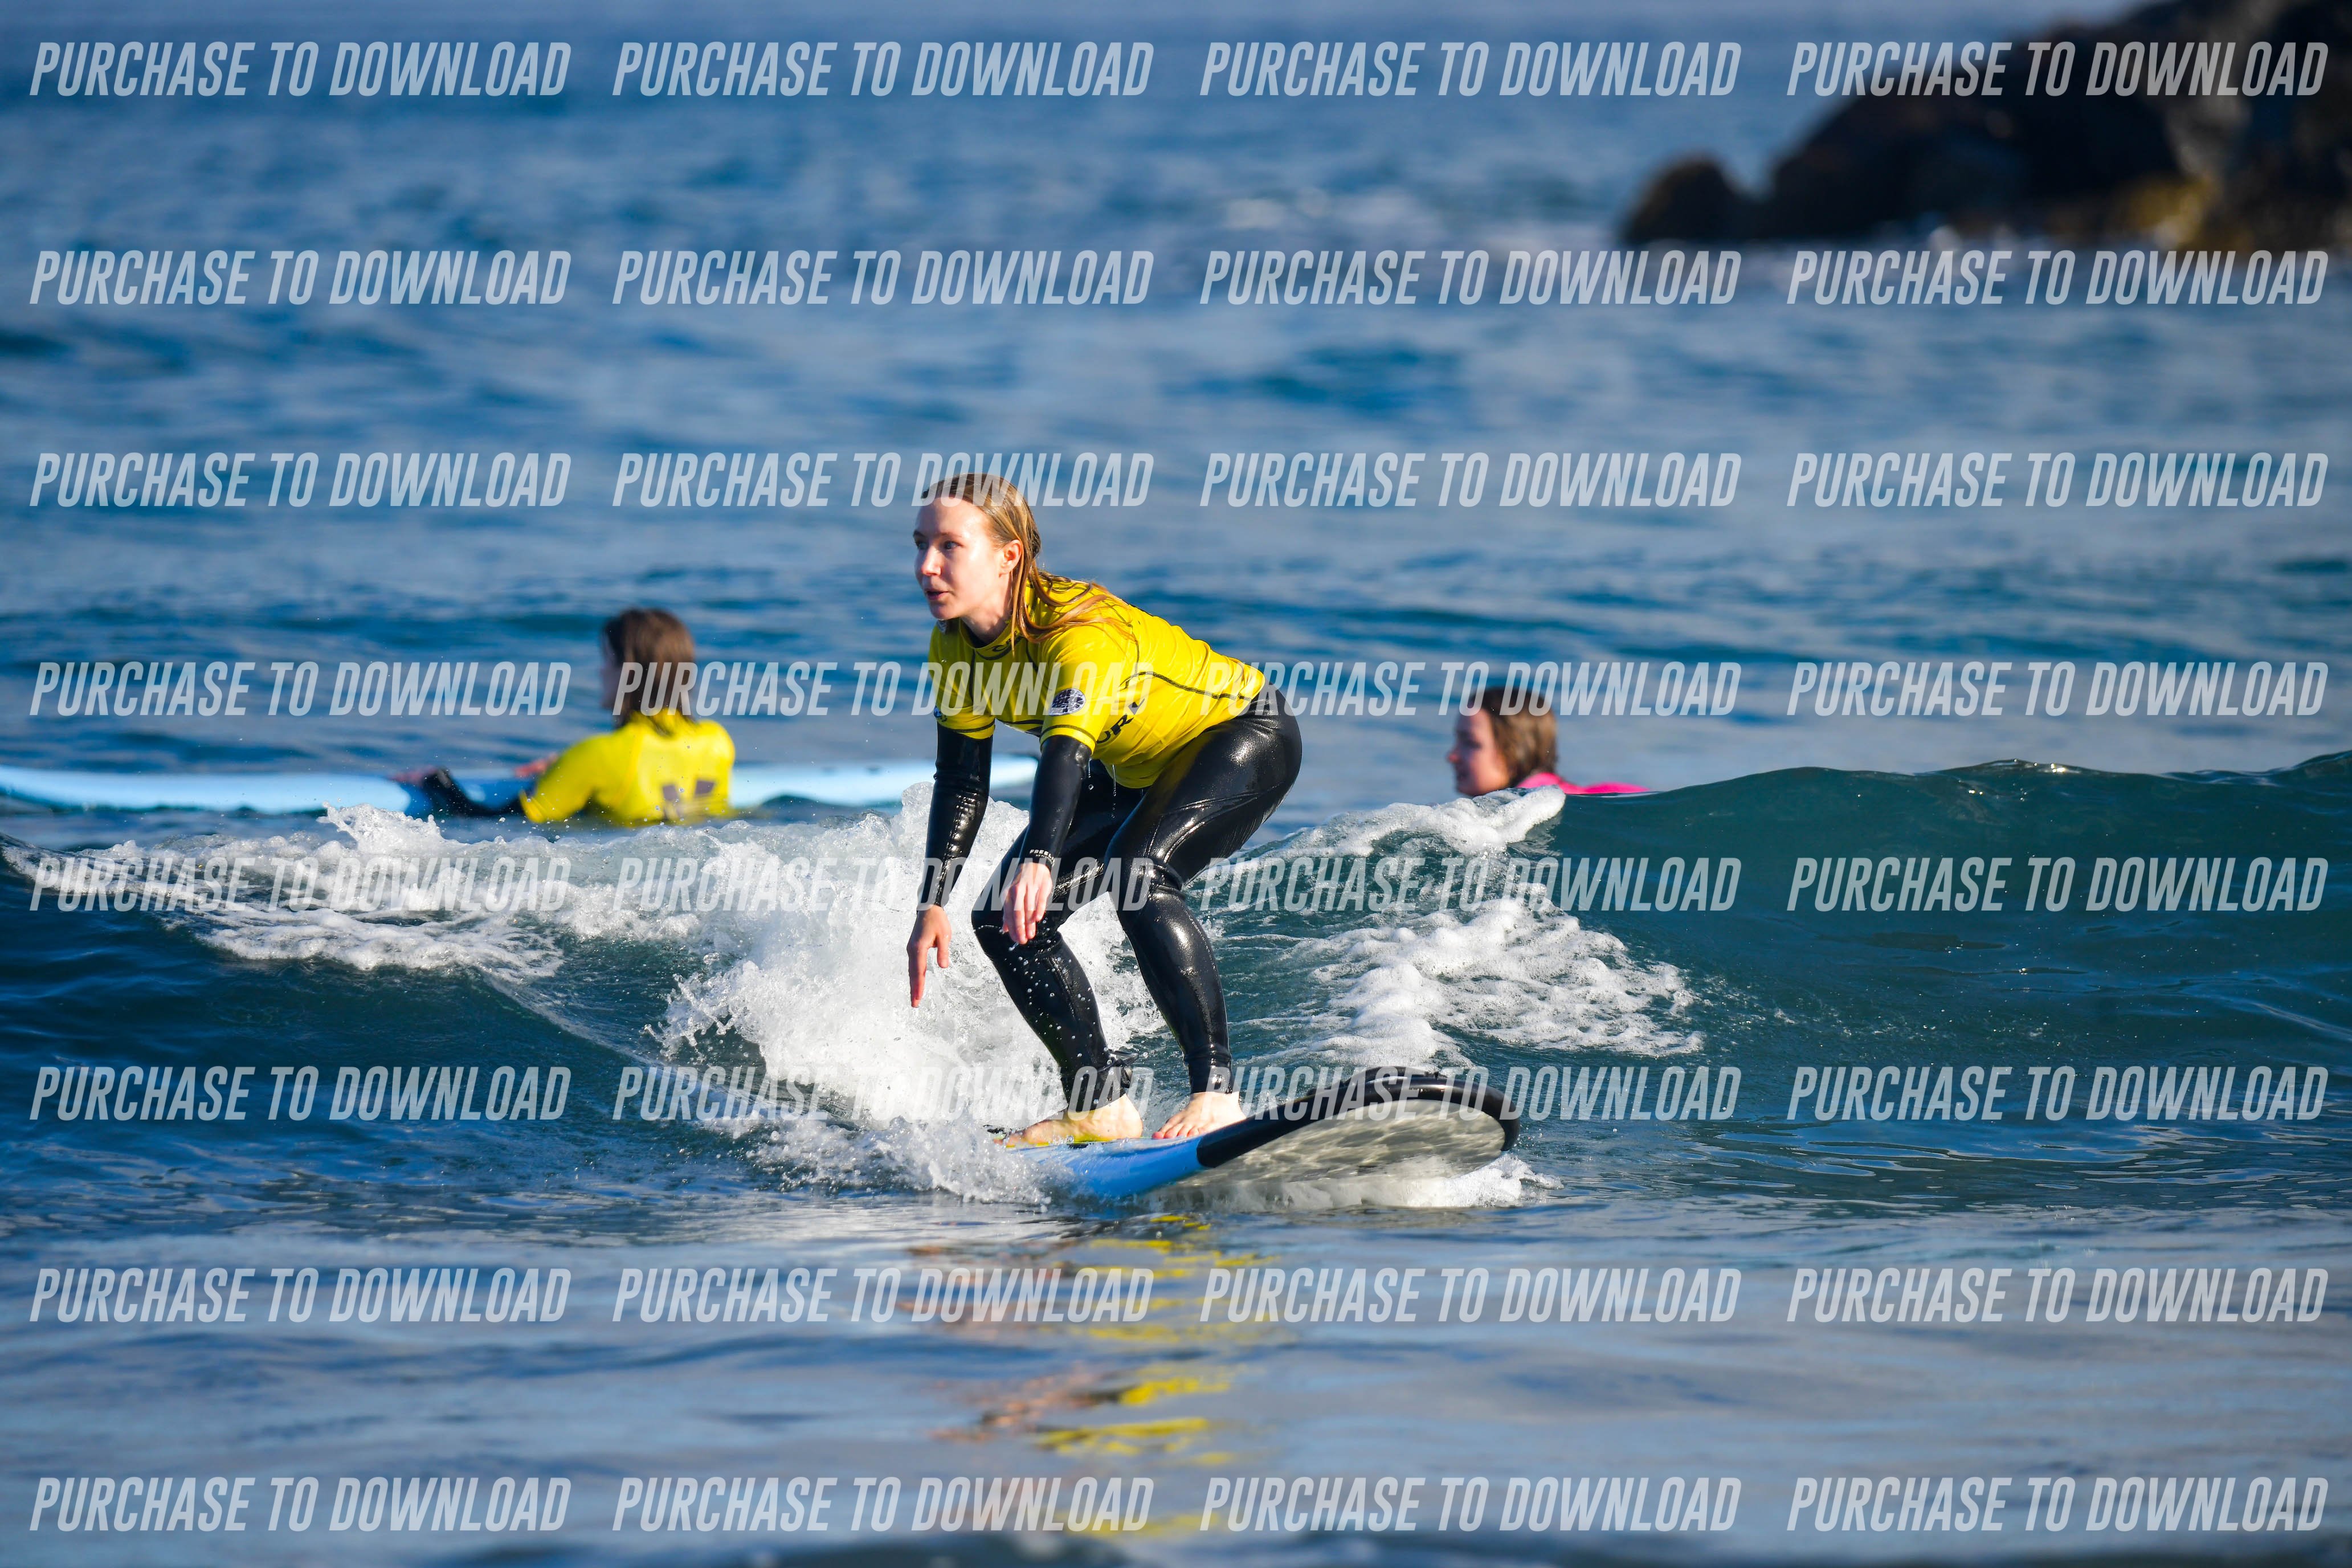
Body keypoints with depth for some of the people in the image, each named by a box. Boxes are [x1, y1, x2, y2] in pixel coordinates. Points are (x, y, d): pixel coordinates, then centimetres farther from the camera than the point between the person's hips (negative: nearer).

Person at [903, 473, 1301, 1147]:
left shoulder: (1079, 629, -35)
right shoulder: (956, 647, -11)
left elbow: (1067, 749, -52)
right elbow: (961, 781, -2)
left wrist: (1039, 861, -67)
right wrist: (933, 903, -9)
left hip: (1244, 737, -9)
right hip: (1137, 773, 9)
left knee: (1136, 875, -34)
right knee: (1004, 919, -3)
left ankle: (1217, 1093, -31)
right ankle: (1102, 1108, 5)